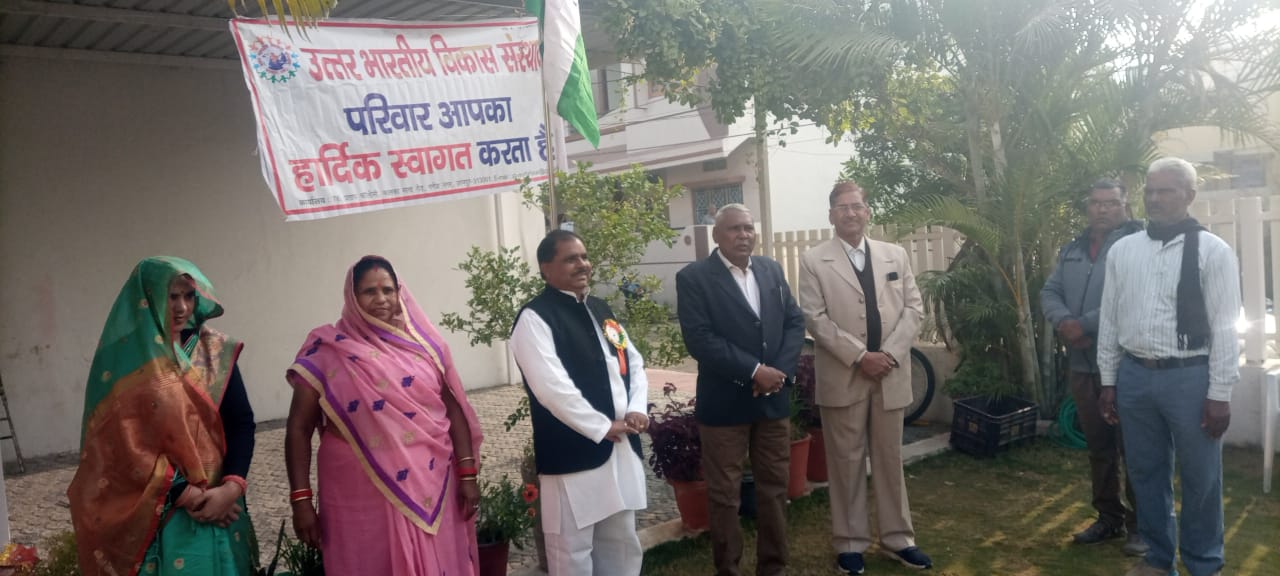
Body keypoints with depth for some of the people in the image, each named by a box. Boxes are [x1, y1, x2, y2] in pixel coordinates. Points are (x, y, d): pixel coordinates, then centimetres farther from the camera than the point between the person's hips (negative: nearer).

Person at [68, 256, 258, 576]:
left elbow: (241, 421, -2)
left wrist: (231, 488, -16)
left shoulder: (216, 351, 2)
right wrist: (187, 496, -16)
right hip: (150, 514, -3)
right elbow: (125, 444, -11)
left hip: (217, 503, 3)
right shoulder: (123, 358, -7)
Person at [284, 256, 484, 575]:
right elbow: (299, 428, 0)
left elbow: (454, 410, 7)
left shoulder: (423, 343, 6)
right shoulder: (328, 349, -1)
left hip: (430, 488, 2)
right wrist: (301, 500, -5)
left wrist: (467, 474, 2)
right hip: (361, 497, -2)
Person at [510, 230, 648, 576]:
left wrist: (637, 409, -2)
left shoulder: (600, 310, 14)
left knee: (622, 546, 19)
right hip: (573, 456, -7)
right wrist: (602, 427, -15)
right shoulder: (535, 318, -11)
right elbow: (552, 388, -20)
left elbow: (634, 363, 16)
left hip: (621, 449, 7)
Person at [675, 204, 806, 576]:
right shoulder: (693, 278, -8)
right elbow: (699, 339, -17)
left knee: (775, 489, 14)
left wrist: (780, 371, -10)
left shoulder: (772, 270, 9)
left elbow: (795, 322, 6)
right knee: (724, 496, 6)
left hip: (773, 399, 5)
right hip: (724, 403, -5)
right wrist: (754, 371, -19)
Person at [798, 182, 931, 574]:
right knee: (846, 462, 6)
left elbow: (914, 308, 4)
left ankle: (897, 538, 26)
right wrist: (859, 356, -15)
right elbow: (814, 318, -9)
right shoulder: (814, 261, -2)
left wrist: (891, 354, -10)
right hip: (842, 377, -3)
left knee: (890, 459, 13)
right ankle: (850, 542, 18)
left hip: (891, 375, 3)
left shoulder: (895, 255, 9)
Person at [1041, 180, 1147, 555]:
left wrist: (1085, 325, -19)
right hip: (1083, 365, 6)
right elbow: (1049, 293, 8)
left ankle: (1140, 523, 16)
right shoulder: (1071, 251, 15)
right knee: (1098, 446, 15)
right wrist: (1064, 322, -12)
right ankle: (1109, 517, 28)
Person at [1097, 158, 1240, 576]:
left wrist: (1220, 394, -8)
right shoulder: (1122, 250, 6)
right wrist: (1108, 382, 8)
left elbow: (1225, 327, -6)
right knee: (1145, 472, 14)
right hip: (1134, 375, 4)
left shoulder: (1212, 251, -5)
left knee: (1200, 478, 9)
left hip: (1190, 377, -3)